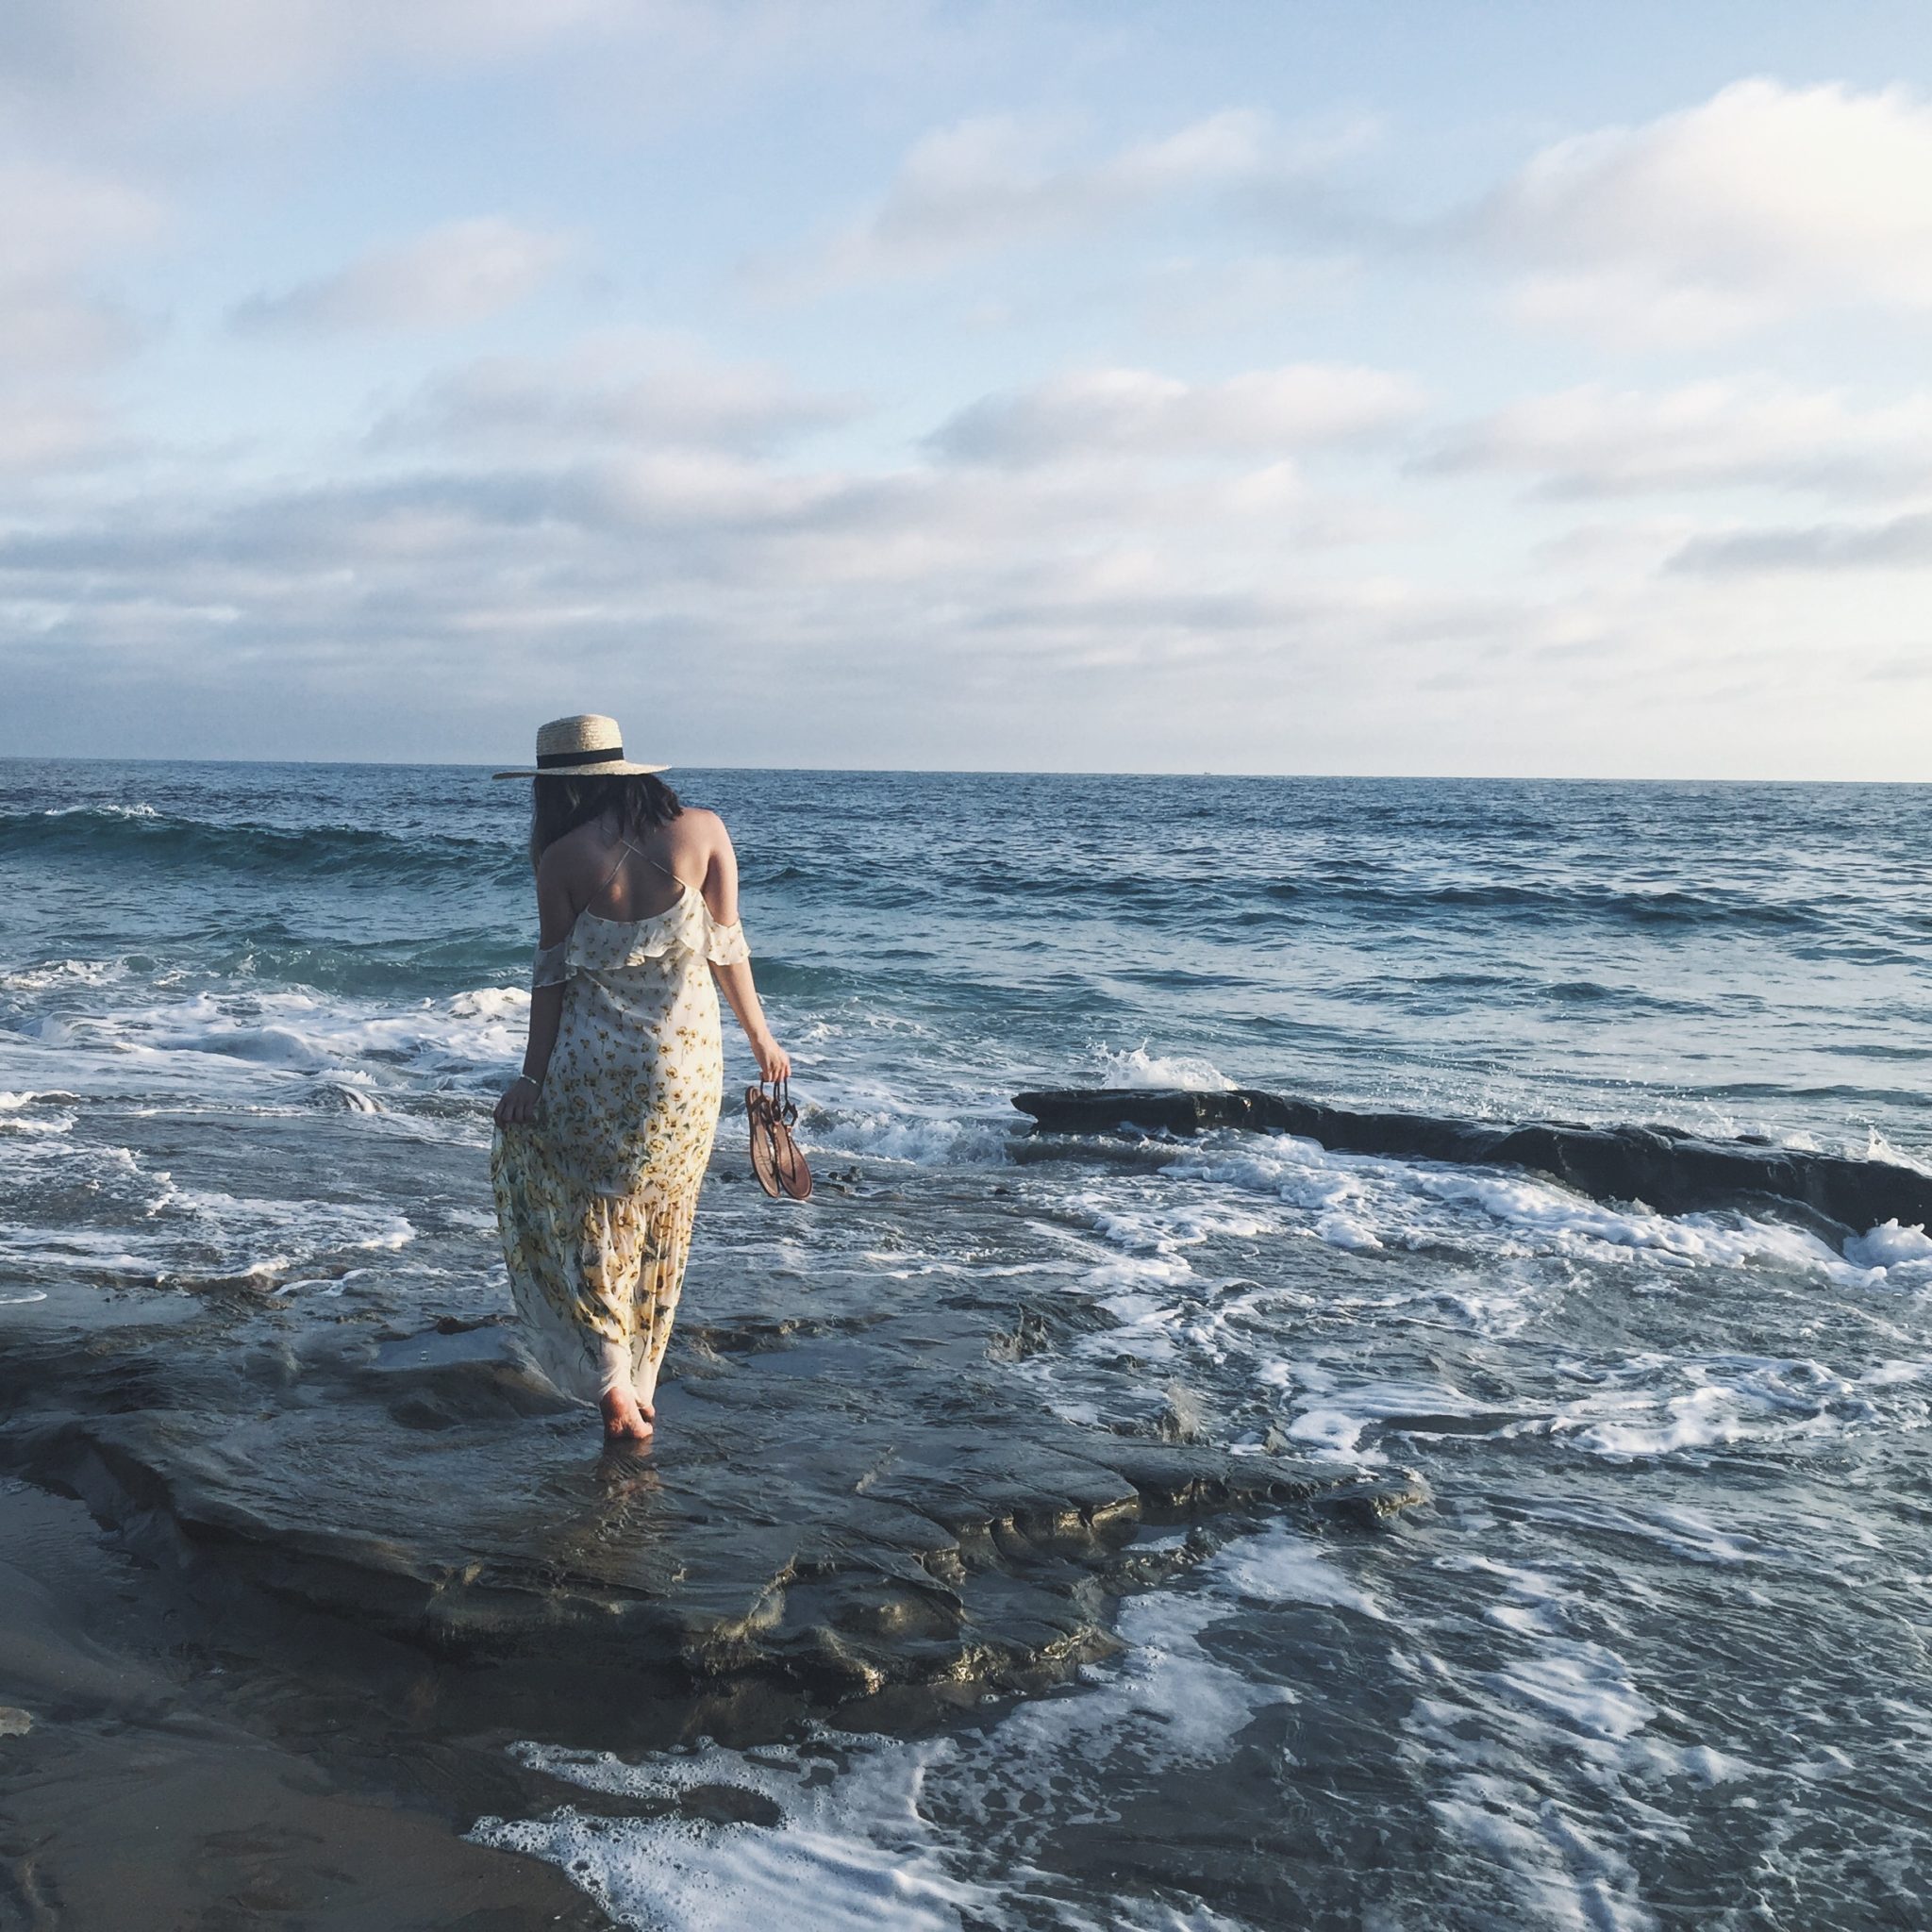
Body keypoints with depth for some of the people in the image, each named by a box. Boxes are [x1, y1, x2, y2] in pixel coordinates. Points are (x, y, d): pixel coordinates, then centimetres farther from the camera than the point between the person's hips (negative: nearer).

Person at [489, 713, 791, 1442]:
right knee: (661, 1223, 16)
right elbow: (725, 948, -1)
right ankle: (641, 1383, 24)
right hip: (686, 1062, 2)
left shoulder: (563, 857, -6)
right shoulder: (702, 831, -4)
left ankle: (607, 1374, 1)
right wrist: (760, 1035, 12)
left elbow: (554, 973, -4)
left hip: (592, 1065, -2)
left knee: (592, 1215, 13)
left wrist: (532, 1077, 3)